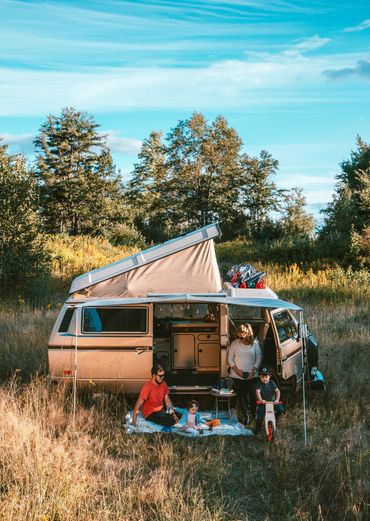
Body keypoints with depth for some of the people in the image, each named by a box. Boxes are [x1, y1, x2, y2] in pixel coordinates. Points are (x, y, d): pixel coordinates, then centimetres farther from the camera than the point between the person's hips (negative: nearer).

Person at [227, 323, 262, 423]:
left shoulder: (255, 344, -3)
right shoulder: (235, 343, -3)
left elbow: (259, 358, 3)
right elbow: (230, 359, 2)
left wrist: (254, 370, -9)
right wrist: (236, 370, -10)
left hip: (251, 376, -1)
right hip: (238, 376, 1)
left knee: (252, 396, 0)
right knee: (241, 396, 5)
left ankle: (255, 415, 15)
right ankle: (246, 415, 13)